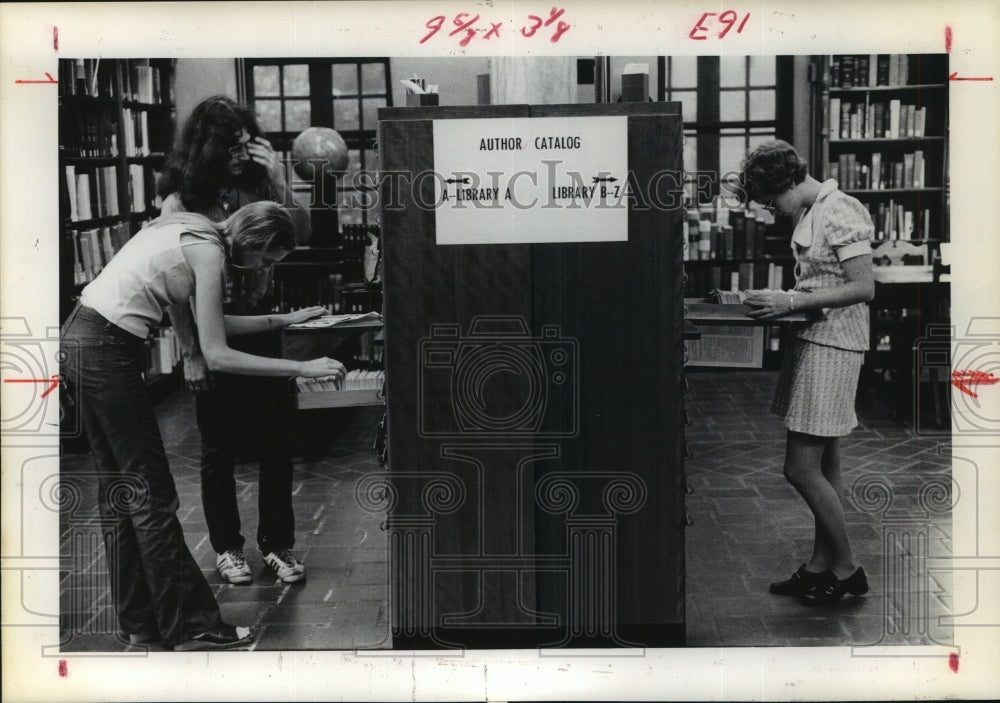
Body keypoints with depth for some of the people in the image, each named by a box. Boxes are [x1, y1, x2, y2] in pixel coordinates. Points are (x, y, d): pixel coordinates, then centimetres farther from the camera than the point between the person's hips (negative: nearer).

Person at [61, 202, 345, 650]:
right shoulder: (209, 253, -14)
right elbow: (217, 355, -16)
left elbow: (214, 324, 18)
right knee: (151, 495, -2)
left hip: (78, 339, 10)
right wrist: (303, 368, -14)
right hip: (105, 352, -10)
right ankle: (190, 626, 6)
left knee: (120, 490, 15)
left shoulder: (193, 232, 13)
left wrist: (283, 320, 19)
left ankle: (140, 619, 25)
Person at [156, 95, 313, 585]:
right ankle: (226, 547, 23)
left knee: (276, 440, 6)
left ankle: (277, 543, 19)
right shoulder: (180, 202, -9)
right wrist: (190, 353, -12)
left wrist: (278, 179, -13)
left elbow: (300, 233, -2)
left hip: (258, 326, 3)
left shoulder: (255, 186, -1)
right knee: (219, 447, 9)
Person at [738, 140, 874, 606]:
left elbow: (863, 288, -20)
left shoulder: (840, 214, -15)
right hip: (812, 341, 10)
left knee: (801, 468, -7)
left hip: (832, 348, -10)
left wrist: (794, 302, -20)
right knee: (824, 464, 14)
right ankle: (821, 566, 22)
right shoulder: (809, 215, 13)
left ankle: (847, 569, 6)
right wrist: (780, 300, 4)